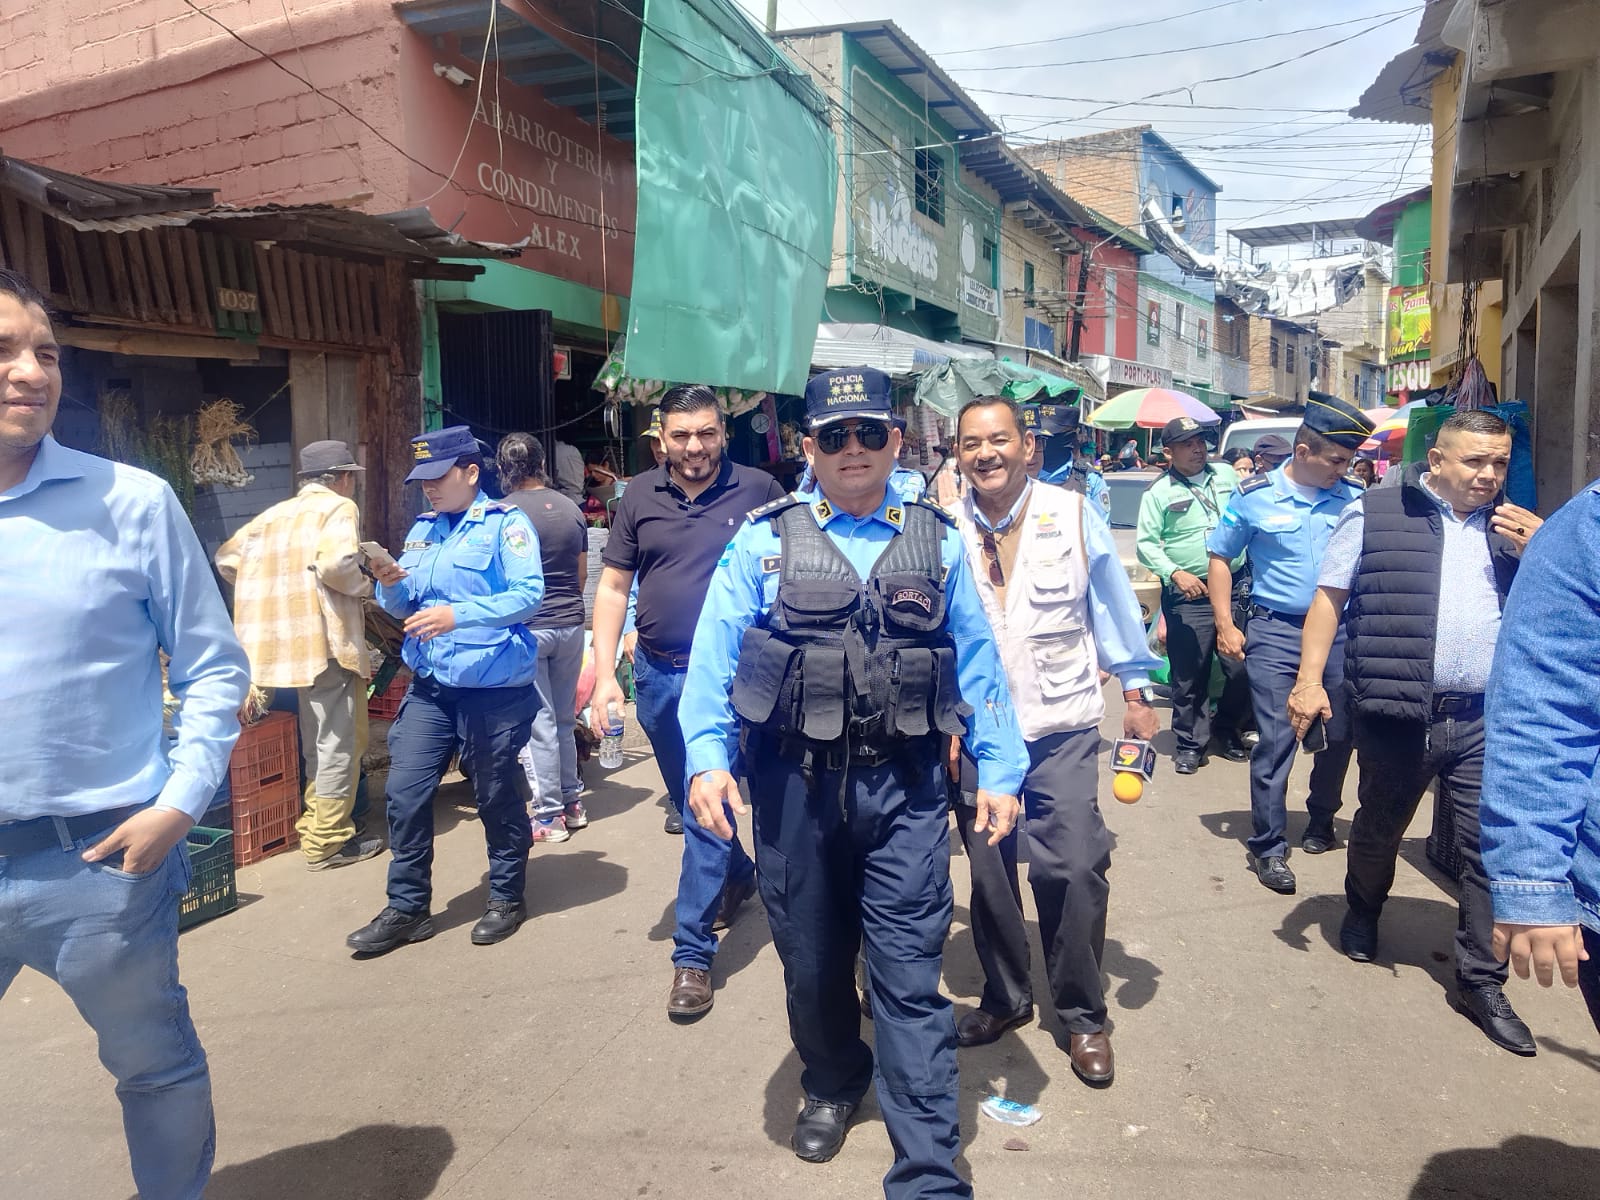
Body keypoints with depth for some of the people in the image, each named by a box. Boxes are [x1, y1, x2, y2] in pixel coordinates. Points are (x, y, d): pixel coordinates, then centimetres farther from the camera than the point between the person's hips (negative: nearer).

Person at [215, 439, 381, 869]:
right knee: (339, 742, 0)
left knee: (317, 740, 20)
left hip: (287, 639, 8)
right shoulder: (339, 507, -5)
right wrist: (363, 586, -4)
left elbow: (227, 559, 16)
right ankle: (328, 842, 4)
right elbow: (336, 563, -22)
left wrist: (270, 590, 19)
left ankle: (315, 827, 28)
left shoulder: (274, 514, 17)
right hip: (327, 638, -8)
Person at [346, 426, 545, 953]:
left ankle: (507, 898, 26)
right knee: (405, 793, 3)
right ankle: (407, 909, 18)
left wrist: (458, 615, -28)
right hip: (429, 686, 6)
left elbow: (529, 594, -19)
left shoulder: (505, 522, -7)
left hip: (494, 687, -6)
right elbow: (405, 609, 16)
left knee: (498, 797, 7)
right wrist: (392, 585, -7)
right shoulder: (422, 529, 13)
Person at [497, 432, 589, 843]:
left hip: (527, 628, -5)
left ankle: (549, 816, 7)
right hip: (570, 625, 5)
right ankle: (573, 804, 24)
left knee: (537, 724, 1)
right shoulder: (571, 509, 6)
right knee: (564, 719, 16)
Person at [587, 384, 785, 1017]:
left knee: (707, 809, -4)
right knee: (688, 801, 20)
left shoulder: (759, 490, -5)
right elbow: (612, 587, 5)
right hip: (656, 673, 4)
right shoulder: (640, 496, 2)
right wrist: (605, 674, -1)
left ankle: (692, 953, 6)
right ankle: (740, 874, 46)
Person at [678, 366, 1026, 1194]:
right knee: (811, 959, 17)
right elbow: (715, 652, -5)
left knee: (909, 978, 1)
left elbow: (977, 659, 6)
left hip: (904, 788, 0)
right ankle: (831, 1084, 46)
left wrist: (999, 768, 0)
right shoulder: (763, 540, 1)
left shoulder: (937, 541, 7)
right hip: (795, 785, 1)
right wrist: (707, 756, -18)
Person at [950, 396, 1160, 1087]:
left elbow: (1114, 602, 4)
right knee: (988, 870, 12)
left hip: (1062, 726, -2)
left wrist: (1137, 691, 6)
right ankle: (1005, 998, 34)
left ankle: (1082, 1017, 17)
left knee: (1073, 869, -5)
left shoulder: (1071, 515, -4)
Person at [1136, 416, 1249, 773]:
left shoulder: (1226, 474, 11)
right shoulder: (1158, 492, -1)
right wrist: (1175, 573, -19)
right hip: (1188, 595, -3)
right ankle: (1191, 743, 16)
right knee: (1189, 673, 2)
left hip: (1235, 587, 3)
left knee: (1241, 666, 3)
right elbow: (1146, 544, -5)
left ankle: (1227, 730, 27)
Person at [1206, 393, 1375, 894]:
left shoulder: (1355, 499, 3)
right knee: (1275, 740, -4)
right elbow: (1220, 557, 6)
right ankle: (1269, 846, 6)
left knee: (1340, 735, 11)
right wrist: (1225, 624, -1)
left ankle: (1321, 822, 35)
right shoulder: (1255, 496, -2)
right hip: (1275, 632, -3)